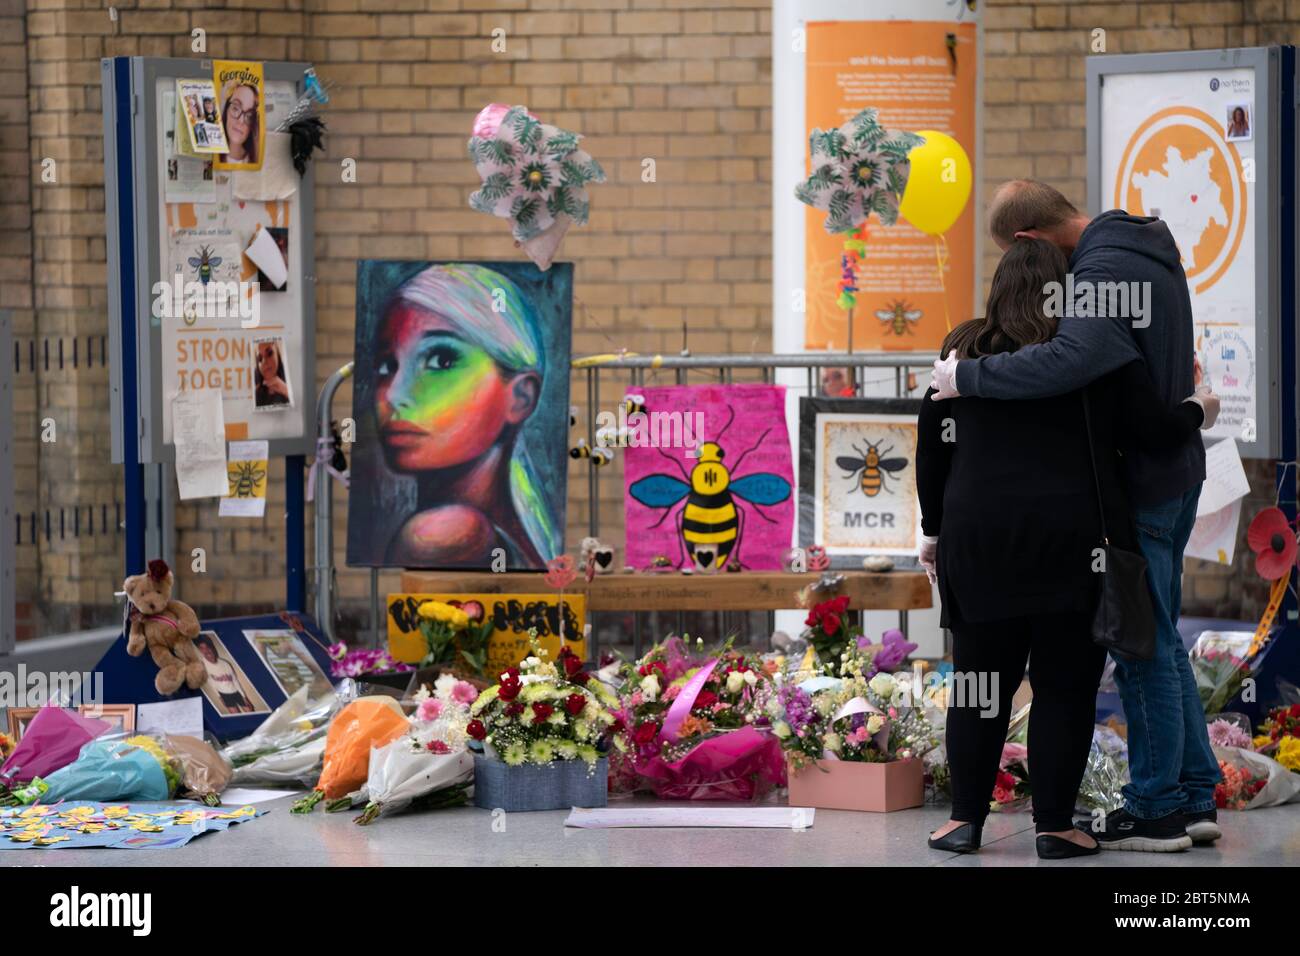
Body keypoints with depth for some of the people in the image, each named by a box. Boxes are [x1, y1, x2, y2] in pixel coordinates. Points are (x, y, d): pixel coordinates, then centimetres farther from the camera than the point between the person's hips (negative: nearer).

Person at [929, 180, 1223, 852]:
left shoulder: (1105, 273, -24)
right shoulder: (1145, 246, 10)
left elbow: (1067, 362, -40)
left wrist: (968, 377, -31)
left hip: (1138, 486, -10)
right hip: (1174, 471, 10)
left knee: (1143, 650, -1)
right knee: (1160, 642, 17)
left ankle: (1156, 809, 7)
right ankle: (1195, 799, 22)